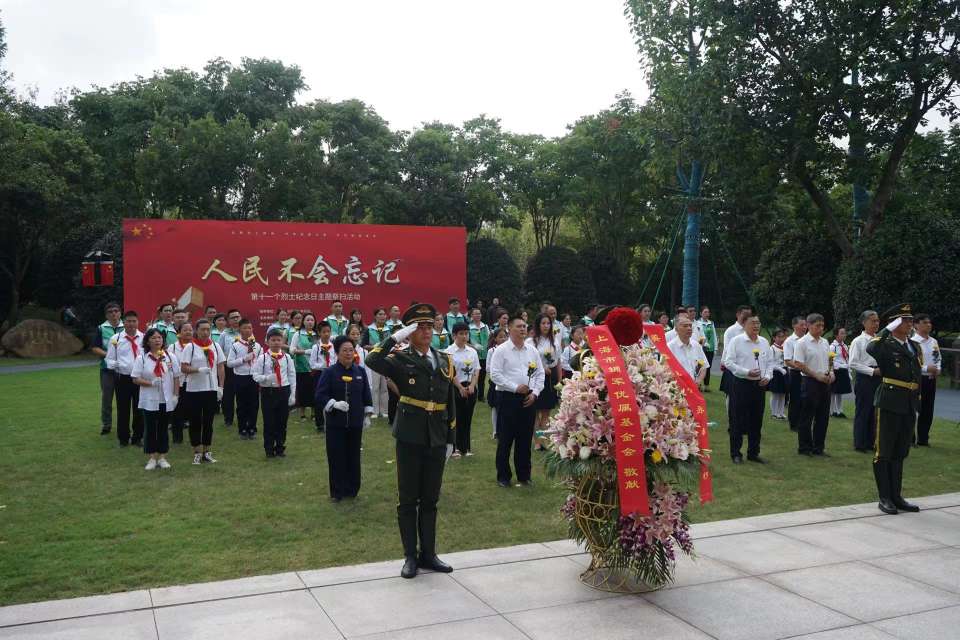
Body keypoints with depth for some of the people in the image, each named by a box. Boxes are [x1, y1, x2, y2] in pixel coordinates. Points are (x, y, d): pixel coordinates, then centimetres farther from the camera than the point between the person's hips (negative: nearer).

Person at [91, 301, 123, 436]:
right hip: (107, 368, 0)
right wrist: (107, 355, -14)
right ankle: (106, 424, 14)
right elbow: (95, 348, 1)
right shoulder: (101, 328, 3)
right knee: (106, 397, 4)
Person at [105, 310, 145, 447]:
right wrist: (114, 364, -20)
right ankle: (123, 438, 21)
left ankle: (137, 437, 23)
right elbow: (109, 359, 2)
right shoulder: (116, 339, 0)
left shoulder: (144, 338, 3)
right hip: (123, 378, -1)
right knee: (123, 409, 6)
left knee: (139, 409, 9)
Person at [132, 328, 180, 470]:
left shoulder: (171, 357, 4)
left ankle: (162, 457, 17)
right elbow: (135, 379, -4)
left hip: (166, 400, 2)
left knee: (163, 429, 9)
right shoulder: (142, 358, -1)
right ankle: (151, 458, 11)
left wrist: (176, 395, -1)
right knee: (150, 429, 3)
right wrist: (151, 383, -19)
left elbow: (176, 378, 6)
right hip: (149, 401, -2)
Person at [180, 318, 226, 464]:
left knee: (208, 421, 8)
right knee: (195, 421, 4)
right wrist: (199, 370, -24)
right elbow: (183, 368, -9)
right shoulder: (190, 347, -4)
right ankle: (197, 453, 12)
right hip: (194, 390, -3)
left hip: (212, 389, 3)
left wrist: (221, 387, 2)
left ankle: (207, 452, 17)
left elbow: (221, 368, 8)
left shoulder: (216, 347, 7)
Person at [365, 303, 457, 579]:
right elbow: (372, 361, -28)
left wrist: (450, 440, 10)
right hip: (410, 439, -4)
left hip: (436, 440, 4)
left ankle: (428, 554, 24)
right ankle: (410, 556, 17)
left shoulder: (444, 361, 8)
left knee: (430, 500, 13)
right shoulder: (401, 359, -6)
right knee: (408, 500, 6)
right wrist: (396, 336, -24)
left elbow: (450, 403, 12)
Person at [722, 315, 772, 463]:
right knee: (738, 420, 0)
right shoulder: (736, 341, -7)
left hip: (759, 385, 5)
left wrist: (767, 376, -2)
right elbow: (729, 362, -11)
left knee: (756, 421, 11)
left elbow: (769, 362, 15)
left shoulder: (764, 342, 10)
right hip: (741, 384, -5)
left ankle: (753, 453, 23)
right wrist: (747, 372, -19)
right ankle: (735, 454, 10)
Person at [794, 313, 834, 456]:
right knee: (807, 417, 0)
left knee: (823, 417, 10)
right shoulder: (802, 343, -9)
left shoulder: (825, 342, 13)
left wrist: (831, 372, 1)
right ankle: (804, 448, 9)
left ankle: (818, 447, 20)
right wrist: (817, 375, -17)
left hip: (825, 383, 7)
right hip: (810, 382, -7)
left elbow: (829, 361, 21)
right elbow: (799, 364, -14)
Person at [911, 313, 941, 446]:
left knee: (928, 410, 10)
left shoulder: (934, 342, 9)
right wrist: (926, 368, -20)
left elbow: (938, 358, 18)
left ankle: (923, 439, 20)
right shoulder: (913, 342, -14)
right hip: (917, 378, -7)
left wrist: (938, 369, -1)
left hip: (931, 379, 7)